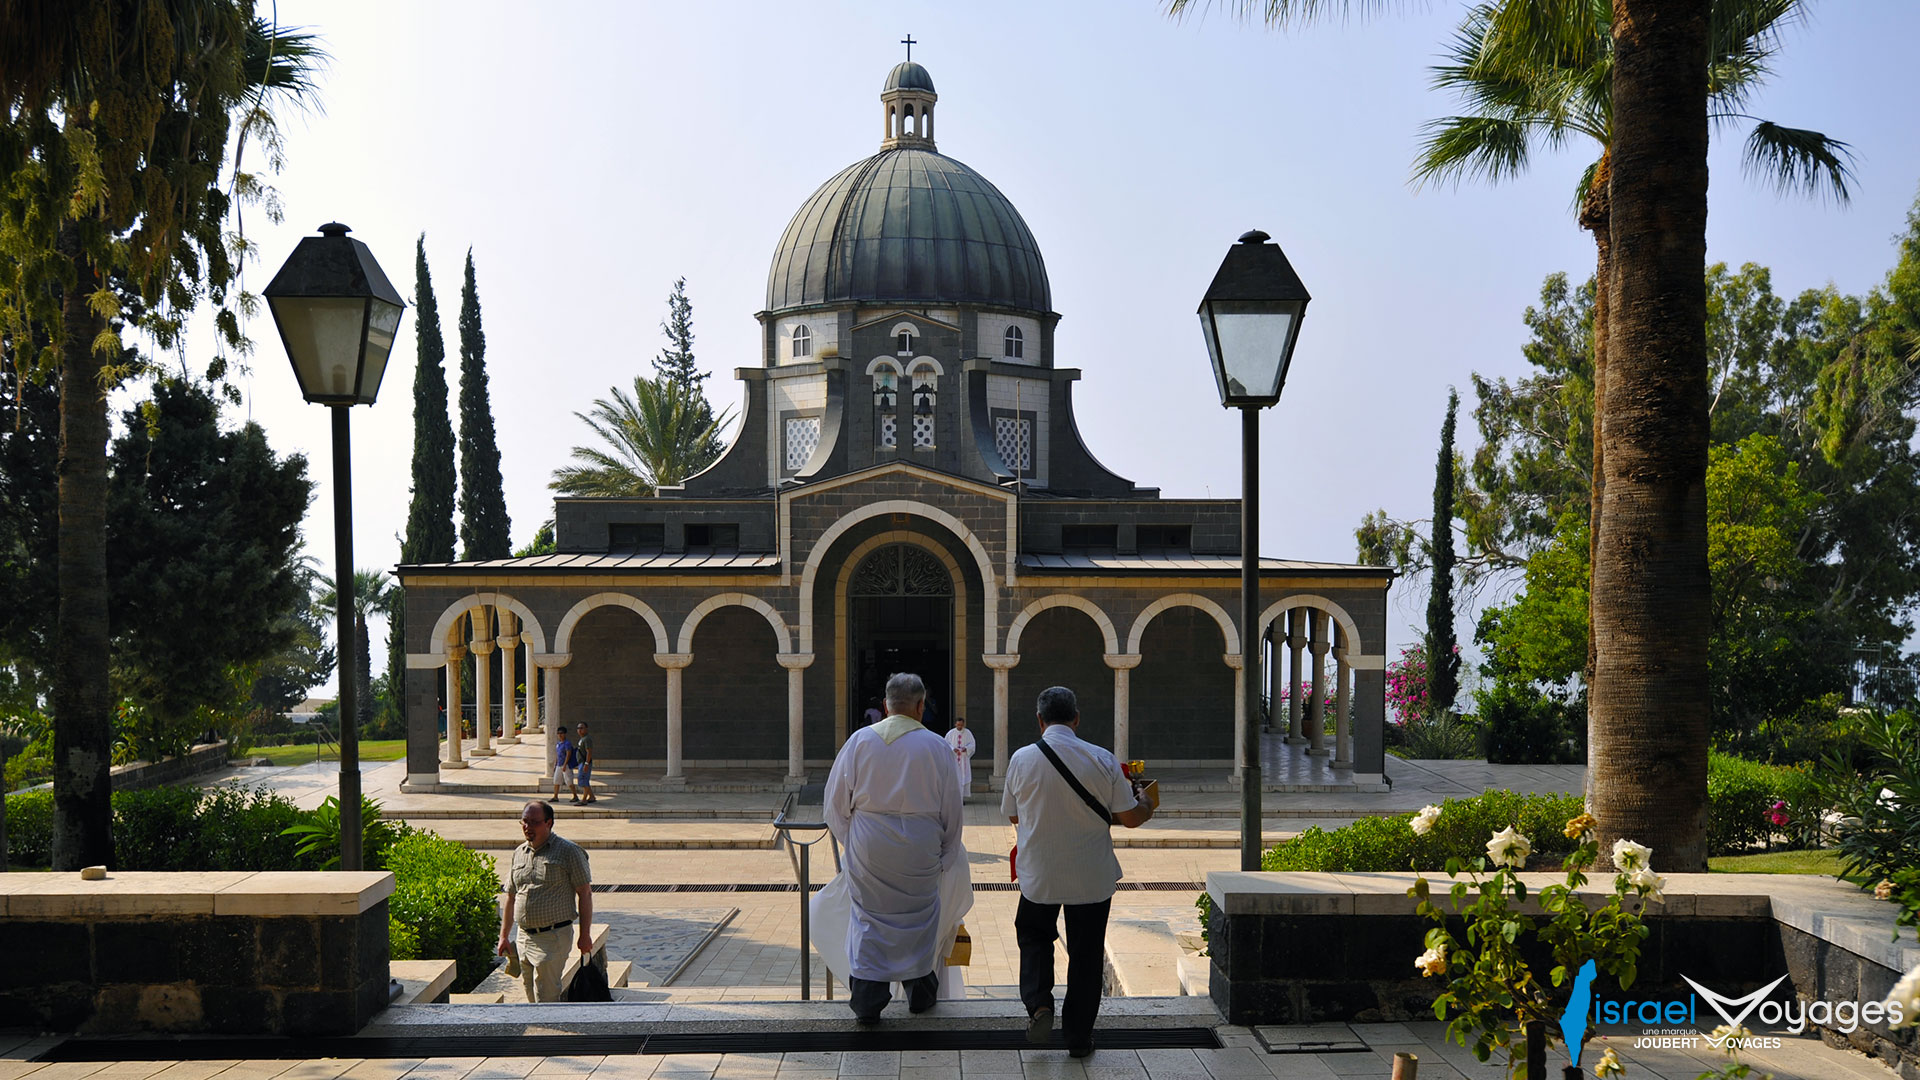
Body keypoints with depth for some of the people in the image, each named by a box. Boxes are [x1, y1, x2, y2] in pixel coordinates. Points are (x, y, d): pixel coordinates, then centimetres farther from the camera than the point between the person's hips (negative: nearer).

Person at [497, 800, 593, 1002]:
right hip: (524, 937, 6)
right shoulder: (519, 853, 13)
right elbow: (511, 897, 20)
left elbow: (585, 893, -5)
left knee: (546, 996, -10)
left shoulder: (568, 851, -5)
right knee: (532, 995, 11)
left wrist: (585, 934, -10)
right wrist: (504, 936, 16)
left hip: (554, 936, -6)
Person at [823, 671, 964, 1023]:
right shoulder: (935, 747, -4)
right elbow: (951, 809, 1)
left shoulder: (859, 741, -2)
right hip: (918, 849, -1)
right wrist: (946, 854, 13)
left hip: (868, 849, 1)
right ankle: (920, 991, 28)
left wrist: (851, 841, 16)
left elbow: (836, 800, 3)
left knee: (869, 919, 8)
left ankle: (866, 1001, 6)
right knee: (919, 917, 15)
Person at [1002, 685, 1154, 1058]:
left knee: (1034, 937, 23)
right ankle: (1079, 1037, 20)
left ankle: (1038, 1003, 1)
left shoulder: (1022, 759, -9)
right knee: (1086, 954, 13)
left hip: (1038, 874, 1)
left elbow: (1012, 815, 4)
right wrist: (1149, 807, 16)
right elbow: (1130, 817, -6)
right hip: (1091, 877, 0)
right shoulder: (1102, 761, -11)